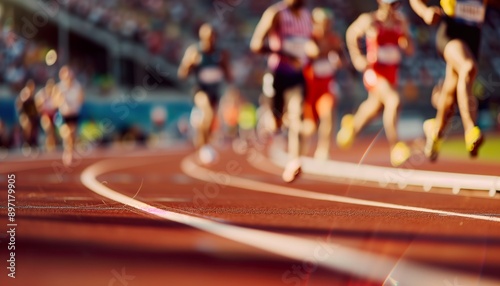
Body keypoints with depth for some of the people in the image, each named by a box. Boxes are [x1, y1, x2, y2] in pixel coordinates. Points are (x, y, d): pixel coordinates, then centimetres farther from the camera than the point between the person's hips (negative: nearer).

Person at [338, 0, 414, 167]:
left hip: (392, 72, 6)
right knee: (393, 101, -28)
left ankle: (353, 126, 55)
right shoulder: (369, 20, -9)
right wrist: (356, 57, 5)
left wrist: (406, 44, -13)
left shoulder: (401, 21, 3)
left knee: (375, 104, 23)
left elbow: (410, 50, 10)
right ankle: (395, 148, -22)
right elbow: (351, 34, 9)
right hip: (374, 70, -6)